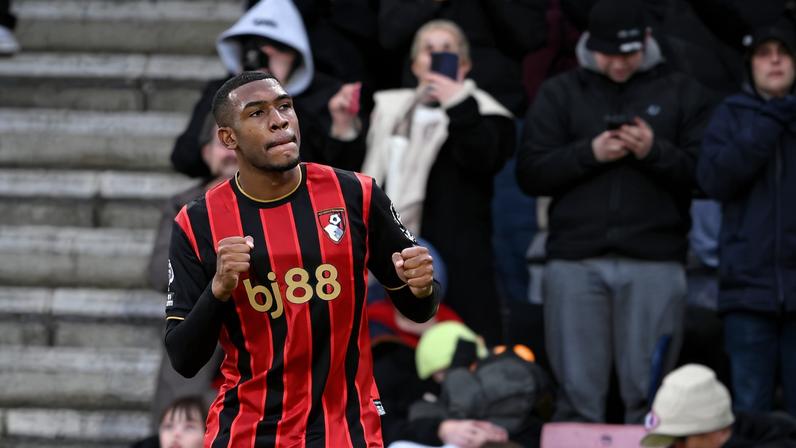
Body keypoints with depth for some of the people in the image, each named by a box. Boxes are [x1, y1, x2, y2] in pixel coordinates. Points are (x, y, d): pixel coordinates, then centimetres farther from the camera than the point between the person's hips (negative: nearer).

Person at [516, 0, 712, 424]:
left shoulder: (680, 93, 11)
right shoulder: (559, 94, 13)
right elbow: (530, 174, 4)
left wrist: (655, 151, -14)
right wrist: (589, 153, -9)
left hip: (654, 261, -1)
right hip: (575, 260, 1)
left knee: (647, 394, 0)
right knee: (577, 393, -1)